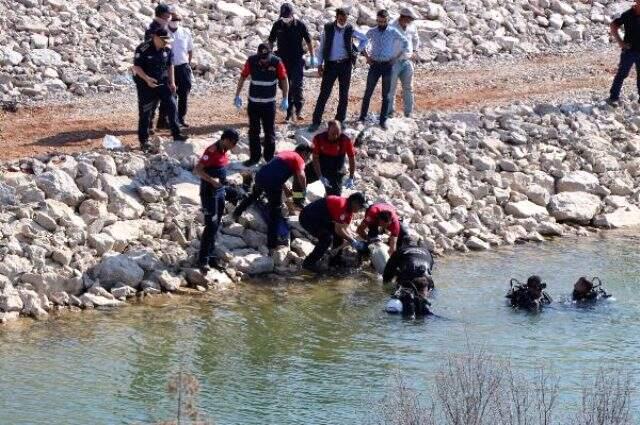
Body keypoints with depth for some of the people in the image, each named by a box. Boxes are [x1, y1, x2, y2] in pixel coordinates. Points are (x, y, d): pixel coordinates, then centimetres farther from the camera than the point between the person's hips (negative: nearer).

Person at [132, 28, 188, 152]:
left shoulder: (167, 49, 0)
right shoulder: (143, 49, -19)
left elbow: (170, 66, 12)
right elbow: (136, 67, -17)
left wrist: (172, 82, 7)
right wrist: (147, 79, -30)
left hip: (162, 82, 5)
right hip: (146, 84, -5)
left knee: (172, 106, -2)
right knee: (145, 112, -1)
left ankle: (176, 134, 6)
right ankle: (143, 140, 9)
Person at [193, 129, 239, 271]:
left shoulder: (224, 151, 8)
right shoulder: (212, 151, -19)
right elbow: (197, 170, -23)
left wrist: (223, 181, 13)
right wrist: (212, 180, -31)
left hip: (220, 191, 9)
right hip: (209, 192, -9)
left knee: (216, 226, 12)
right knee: (211, 225, -10)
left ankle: (211, 256, 20)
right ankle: (203, 259, -6)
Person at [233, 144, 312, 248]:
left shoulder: (285, 154, 27)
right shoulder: (298, 159, 2)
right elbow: (301, 176, -15)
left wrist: (285, 189, 34)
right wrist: (303, 190, 2)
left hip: (260, 175, 7)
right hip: (272, 182, -7)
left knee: (254, 195, 38)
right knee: (275, 212, 6)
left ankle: (237, 213, 52)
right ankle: (272, 242, 10)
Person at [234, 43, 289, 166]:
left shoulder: (276, 62, -13)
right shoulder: (251, 61, -11)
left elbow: (284, 79, -3)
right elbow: (243, 77, 2)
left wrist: (285, 99, -5)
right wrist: (237, 95, 3)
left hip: (269, 103, -1)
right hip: (253, 102, 1)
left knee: (270, 131, 6)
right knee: (253, 131, 7)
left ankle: (270, 157, 17)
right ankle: (254, 156, 17)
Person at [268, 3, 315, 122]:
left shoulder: (300, 25, -6)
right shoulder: (277, 25, 0)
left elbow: (308, 41, 3)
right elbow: (271, 42, 11)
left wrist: (312, 57, 4)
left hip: (297, 59, -3)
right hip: (283, 60, 3)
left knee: (297, 85, -13)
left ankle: (299, 110, -3)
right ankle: (289, 113, 11)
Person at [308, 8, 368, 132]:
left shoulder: (350, 30, 0)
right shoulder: (328, 29, -2)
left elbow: (364, 39, 16)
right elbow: (321, 47, 4)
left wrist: (357, 51, 4)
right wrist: (320, 64, -1)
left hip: (345, 64, 1)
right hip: (331, 65, -1)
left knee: (344, 94, 6)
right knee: (324, 94, -4)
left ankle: (340, 120, 15)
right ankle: (316, 121, -2)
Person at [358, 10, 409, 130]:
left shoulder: (393, 32, -2)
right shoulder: (371, 32, 2)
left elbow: (406, 43, 5)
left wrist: (396, 57, 0)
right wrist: (366, 56, 5)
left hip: (387, 65, -1)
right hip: (374, 65, 1)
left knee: (386, 95, 3)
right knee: (368, 92, 3)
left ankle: (383, 120, 9)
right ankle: (362, 117, 10)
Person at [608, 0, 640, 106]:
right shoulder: (628, 15, -10)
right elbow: (613, 26, -4)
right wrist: (620, 41, -10)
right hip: (629, 51, -4)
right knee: (622, 74, -2)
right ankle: (613, 97, 2)